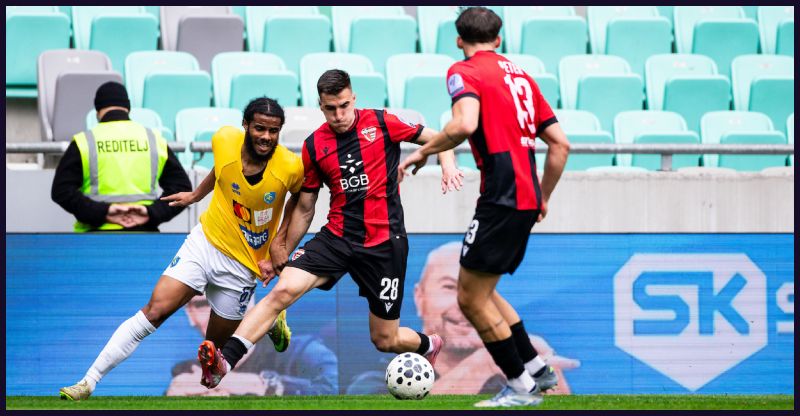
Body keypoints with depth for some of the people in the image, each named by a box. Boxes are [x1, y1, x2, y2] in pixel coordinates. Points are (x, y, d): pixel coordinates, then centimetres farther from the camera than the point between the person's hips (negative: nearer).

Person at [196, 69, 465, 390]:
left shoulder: (380, 123, -5)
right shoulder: (314, 146, 2)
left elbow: (433, 138, 7)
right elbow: (304, 208, 13)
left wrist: (448, 164, -12)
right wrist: (283, 252, 15)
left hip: (385, 243, -2)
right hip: (336, 238, 2)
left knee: (385, 340, 5)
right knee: (283, 290, -23)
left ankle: (428, 344, 41)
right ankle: (224, 361, -31)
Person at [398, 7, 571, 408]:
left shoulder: (464, 71, -3)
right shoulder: (519, 74, 19)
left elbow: (465, 123, -25)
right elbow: (560, 144, 17)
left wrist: (423, 151, -10)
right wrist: (543, 198, 26)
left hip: (501, 200, -8)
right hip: (527, 197, 8)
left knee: (471, 297, 0)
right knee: (482, 291, 20)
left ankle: (521, 386, 3)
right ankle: (537, 369, 21)